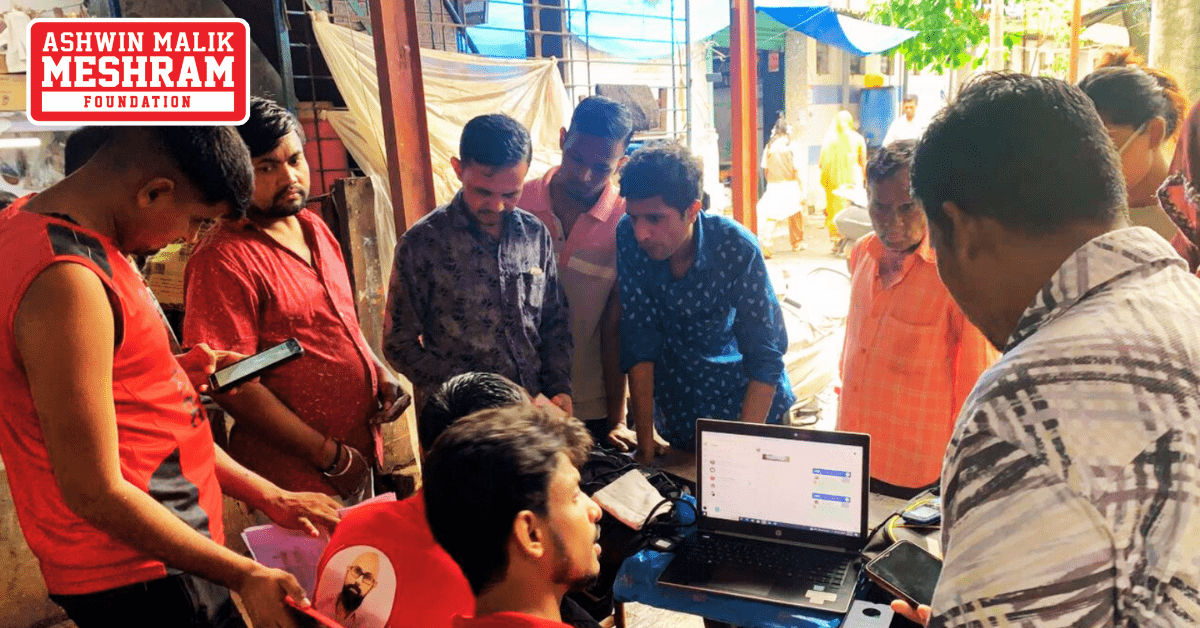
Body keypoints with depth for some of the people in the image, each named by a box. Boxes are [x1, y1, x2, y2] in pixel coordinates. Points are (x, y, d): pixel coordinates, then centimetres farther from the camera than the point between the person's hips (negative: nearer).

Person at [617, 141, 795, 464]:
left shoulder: (737, 249, -26)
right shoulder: (629, 239, -20)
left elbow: (766, 359, -22)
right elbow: (639, 341, -17)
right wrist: (645, 441, -19)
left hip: (755, 402, -2)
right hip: (680, 411, 2)